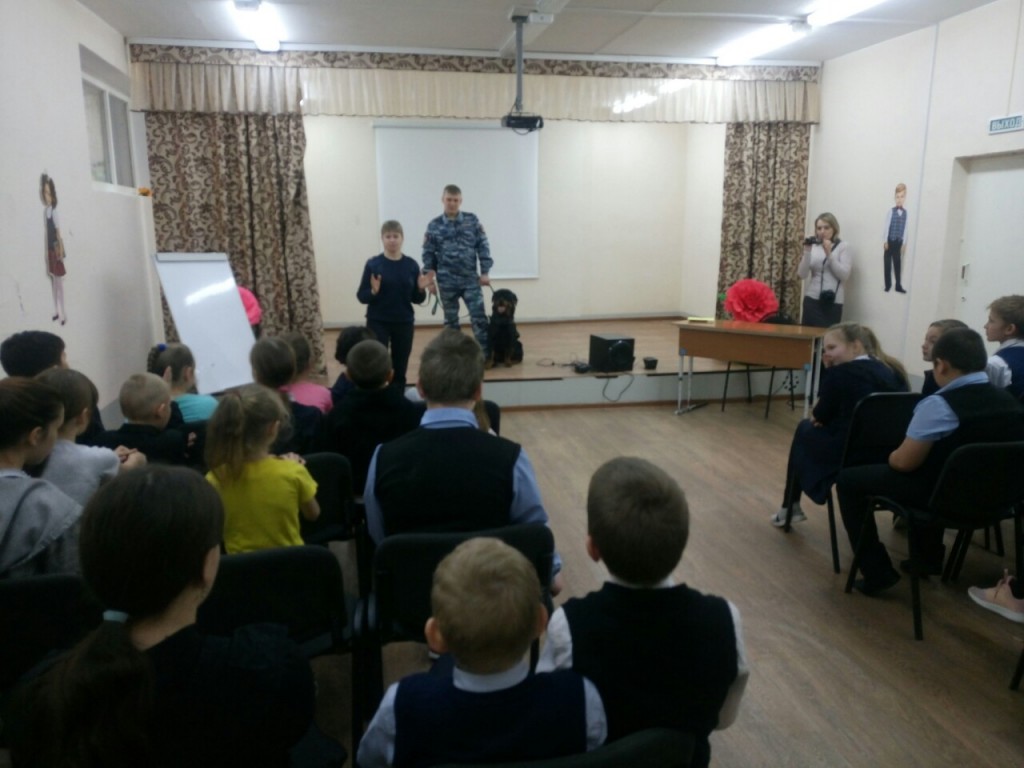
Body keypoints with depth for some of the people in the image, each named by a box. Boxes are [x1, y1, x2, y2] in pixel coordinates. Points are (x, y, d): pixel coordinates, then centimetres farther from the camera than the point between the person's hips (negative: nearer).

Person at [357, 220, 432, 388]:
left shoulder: (411, 265, 1)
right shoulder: (373, 264, -5)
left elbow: (417, 299, 6)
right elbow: (361, 296, -5)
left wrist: (421, 289, -13)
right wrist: (374, 291, -23)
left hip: (404, 323, 3)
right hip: (378, 323, -2)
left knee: (400, 368, 9)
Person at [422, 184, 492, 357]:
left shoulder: (472, 221, 2)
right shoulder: (434, 225, 2)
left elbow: (483, 247, 2)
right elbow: (428, 254, 4)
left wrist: (484, 272, -2)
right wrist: (430, 280, 1)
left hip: (470, 279, 0)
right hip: (447, 282, 1)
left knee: (479, 317, -5)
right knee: (451, 320, 10)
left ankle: (486, 354, 2)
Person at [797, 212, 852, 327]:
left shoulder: (844, 247, 4)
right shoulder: (813, 247, 10)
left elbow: (844, 275, -8)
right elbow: (802, 275, 1)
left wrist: (829, 254, -13)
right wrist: (807, 252, -8)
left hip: (833, 302, -2)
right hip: (812, 300, 2)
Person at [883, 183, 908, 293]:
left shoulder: (905, 212, 2)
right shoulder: (891, 210, -6)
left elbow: (905, 228, 3)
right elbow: (887, 226, -4)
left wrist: (904, 243, 2)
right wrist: (885, 241, -6)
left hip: (899, 241, 2)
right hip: (890, 240, -2)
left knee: (898, 263, 7)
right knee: (887, 262, 3)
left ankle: (898, 285, 12)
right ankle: (888, 285, 12)